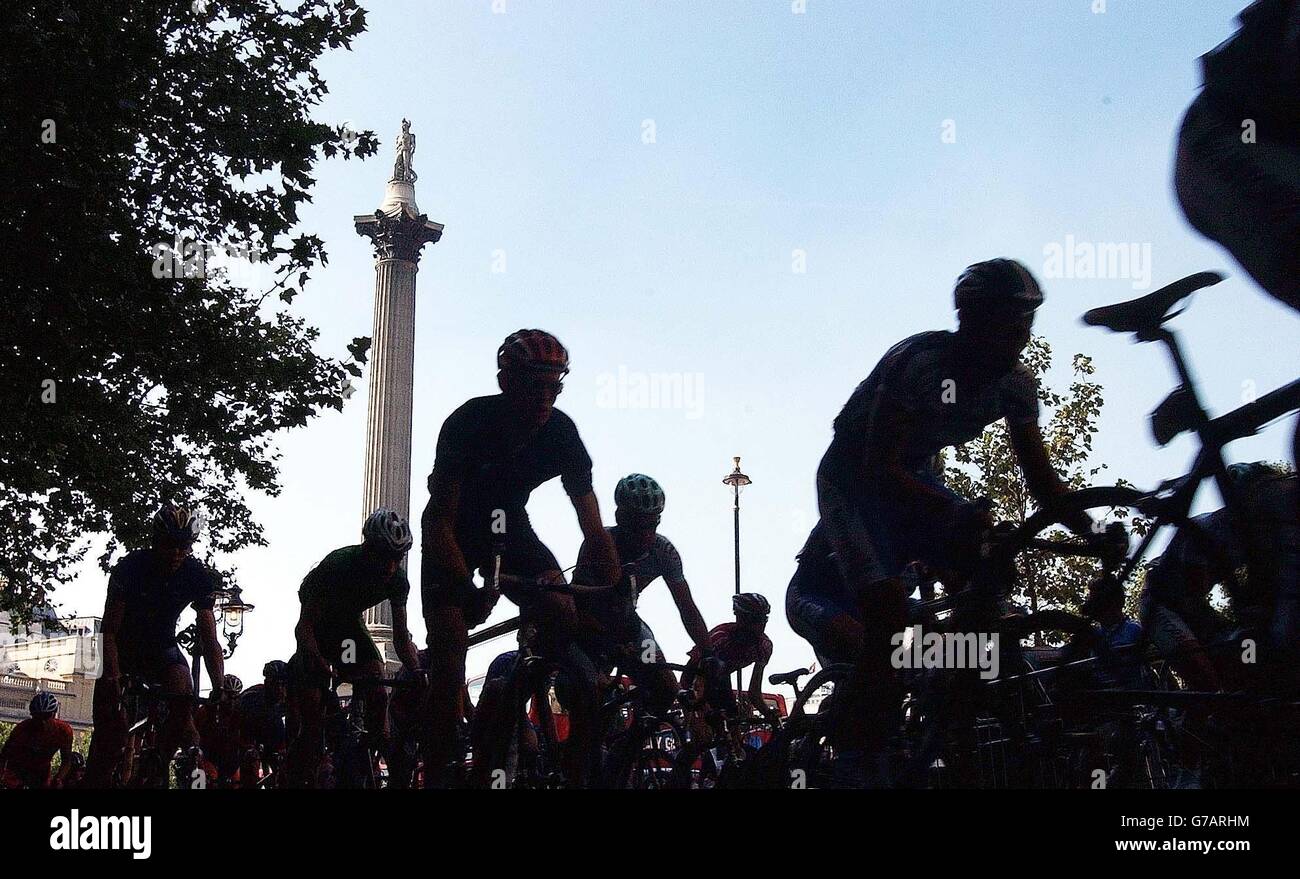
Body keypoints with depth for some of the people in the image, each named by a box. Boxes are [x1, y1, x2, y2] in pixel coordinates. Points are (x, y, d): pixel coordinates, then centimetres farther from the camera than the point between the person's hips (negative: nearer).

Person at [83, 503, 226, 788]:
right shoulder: (130, 567, -26)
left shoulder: (199, 576, -21)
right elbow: (109, 630, -28)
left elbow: (209, 639, -21)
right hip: (123, 644, -2)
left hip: (161, 646, 2)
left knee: (183, 696, -23)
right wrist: (113, 678, -41)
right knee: (110, 716, -18)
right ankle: (96, 780, -7)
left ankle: (157, 773, -9)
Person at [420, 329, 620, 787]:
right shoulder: (468, 423, -30)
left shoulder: (562, 433, -20)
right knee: (448, 658, -15)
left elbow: (595, 530, -19)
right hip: (454, 531, -3)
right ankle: (436, 775, -6)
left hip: (508, 526, 3)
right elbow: (439, 519, -33)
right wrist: (468, 590, -47)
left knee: (567, 619, -16)